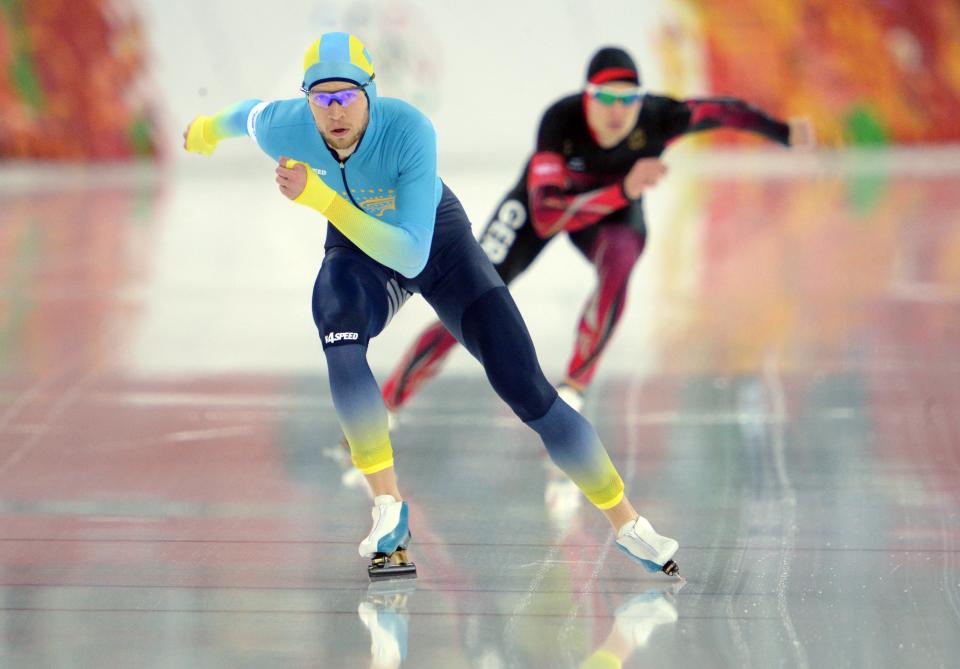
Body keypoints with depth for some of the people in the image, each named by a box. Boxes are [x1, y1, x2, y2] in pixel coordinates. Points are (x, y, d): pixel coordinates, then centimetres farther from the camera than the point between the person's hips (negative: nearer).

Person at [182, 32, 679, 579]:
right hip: (357, 250, 2)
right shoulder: (282, 129, -26)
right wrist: (206, 130, 22)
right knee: (337, 315, -34)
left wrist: (320, 198, -48)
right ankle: (388, 508, -27)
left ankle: (624, 519, 6)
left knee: (525, 388, -10)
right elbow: (246, 114, 0)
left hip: (437, 240, -2)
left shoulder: (410, 131, -37)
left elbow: (410, 257, -42)